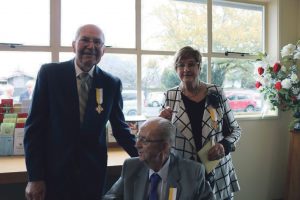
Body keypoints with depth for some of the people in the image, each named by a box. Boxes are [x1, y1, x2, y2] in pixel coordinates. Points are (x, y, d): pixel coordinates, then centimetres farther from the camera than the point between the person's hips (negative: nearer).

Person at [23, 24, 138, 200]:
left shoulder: (112, 84, -1)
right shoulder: (50, 73, -6)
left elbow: (120, 127, 6)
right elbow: (35, 125, -6)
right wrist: (35, 177, -8)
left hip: (93, 174, 2)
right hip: (54, 172, -2)